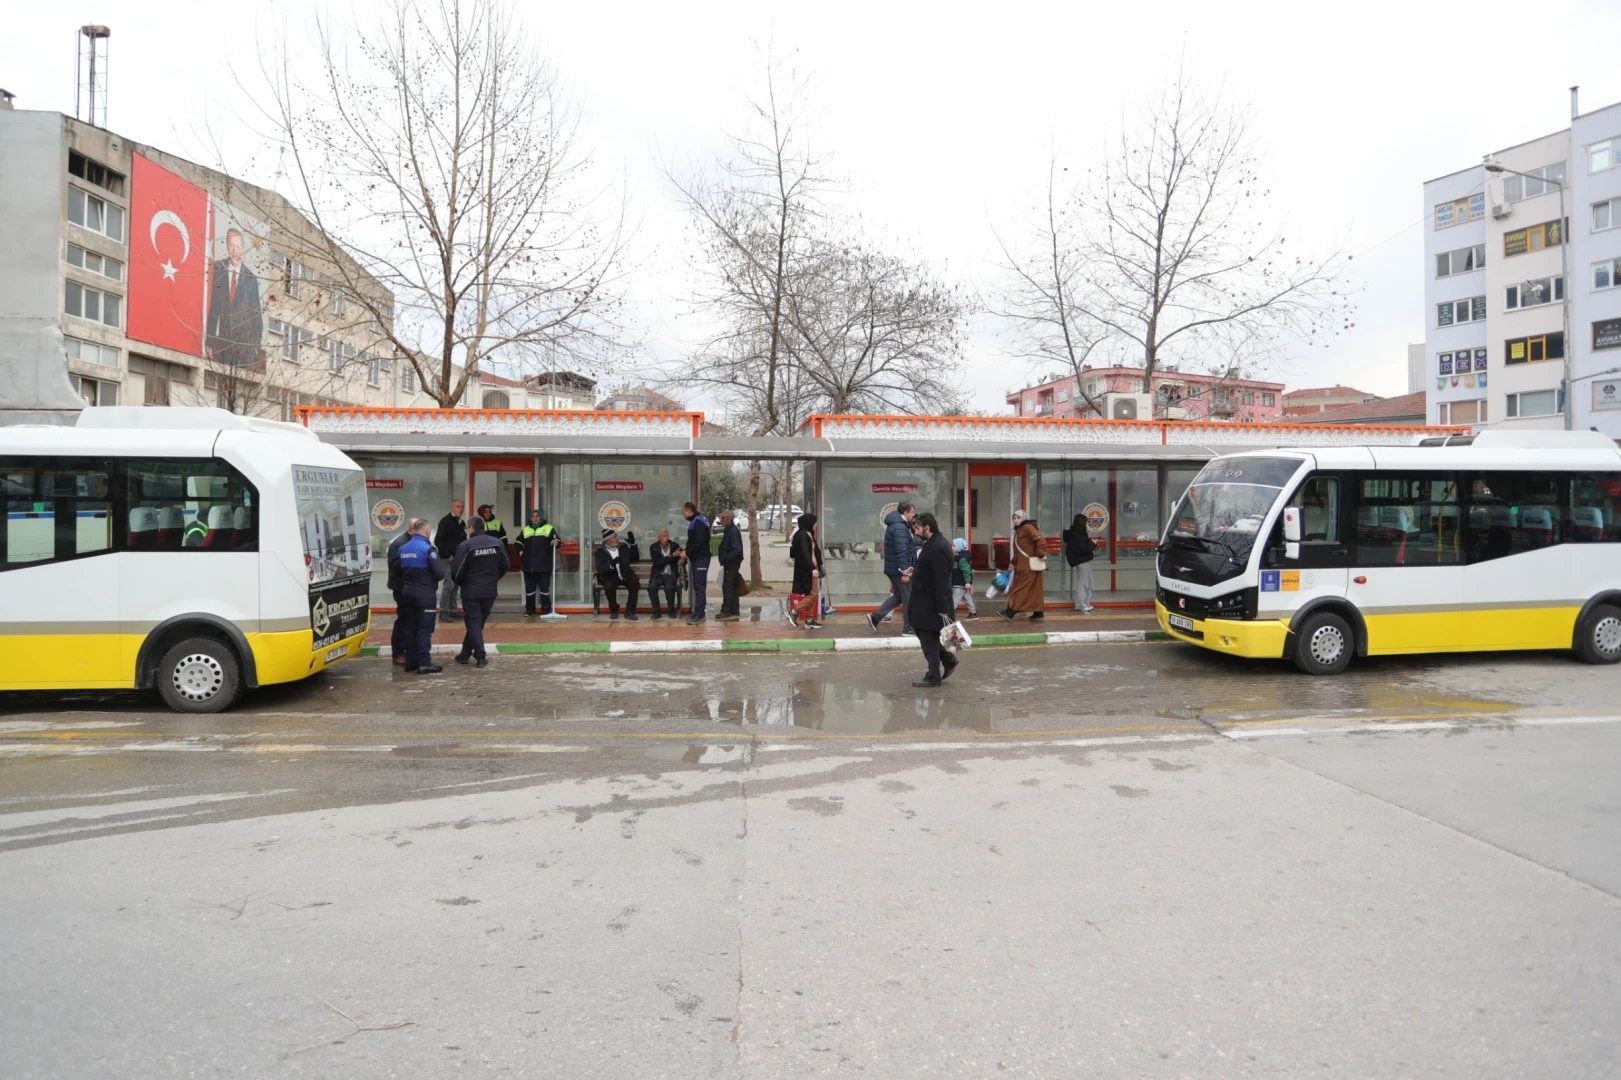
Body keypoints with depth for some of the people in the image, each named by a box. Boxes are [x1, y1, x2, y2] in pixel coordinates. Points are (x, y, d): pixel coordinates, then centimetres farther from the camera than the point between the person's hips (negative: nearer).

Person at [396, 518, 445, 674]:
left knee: (410, 627, 11)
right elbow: (440, 573, -17)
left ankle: (411, 662, 15)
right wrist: (441, 567, 6)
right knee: (424, 629, -3)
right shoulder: (427, 549, -15)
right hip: (425, 594, -7)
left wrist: (403, 589, 17)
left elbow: (400, 570, 9)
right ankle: (424, 663, -4)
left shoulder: (402, 548, 5)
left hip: (407, 592, 7)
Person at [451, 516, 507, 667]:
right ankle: (465, 653, 21)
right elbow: (504, 566, 6)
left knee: (474, 623, 2)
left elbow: (458, 570, -12)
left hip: (471, 591, -4)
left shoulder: (466, 545, -13)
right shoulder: (497, 543, 2)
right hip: (490, 590, 4)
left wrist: (459, 583, 8)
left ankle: (480, 656, -2)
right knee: (478, 622, 14)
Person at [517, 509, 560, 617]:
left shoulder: (548, 528, 5)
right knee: (529, 588, 8)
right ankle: (529, 609, 16)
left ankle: (546, 609, 6)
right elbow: (519, 542, 24)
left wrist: (556, 542, -28)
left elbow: (557, 539, -4)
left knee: (544, 587, -2)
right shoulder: (525, 530, 15)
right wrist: (520, 551, 6)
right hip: (529, 565, 4)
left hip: (544, 565, -3)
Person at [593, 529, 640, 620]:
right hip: (610, 576, -3)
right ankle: (614, 610, -10)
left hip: (625, 575, 3)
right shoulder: (600, 551, -6)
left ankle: (630, 611, -19)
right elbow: (600, 569, -20)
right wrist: (611, 564, -37)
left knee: (635, 583, -29)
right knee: (609, 586, -37)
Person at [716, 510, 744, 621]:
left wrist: (726, 558, -22)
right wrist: (724, 558, 11)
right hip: (731, 563, 10)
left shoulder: (733, 531, -16)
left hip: (731, 563, -10)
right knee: (733, 587, 12)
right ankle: (734, 611, 16)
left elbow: (736, 549, -24)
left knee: (727, 587, -9)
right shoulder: (730, 531, 16)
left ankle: (726, 611, -8)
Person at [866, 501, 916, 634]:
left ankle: (875, 617, 15)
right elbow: (902, 551, -26)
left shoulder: (895, 525, 16)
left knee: (898, 595, 18)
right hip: (899, 569, -10)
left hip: (894, 568, 10)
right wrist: (904, 571, -29)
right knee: (908, 598, 0)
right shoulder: (900, 528, -19)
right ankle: (908, 628, 8)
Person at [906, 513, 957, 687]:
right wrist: (916, 570, 9)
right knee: (926, 636, 17)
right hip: (926, 600, 10)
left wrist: (942, 608, -25)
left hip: (932, 603, -10)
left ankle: (934, 676, 11)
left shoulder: (938, 548, -22)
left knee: (929, 639, 0)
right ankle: (949, 660, 27)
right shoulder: (932, 544, 11)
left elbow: (941, 580, -24)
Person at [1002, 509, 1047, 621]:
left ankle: (1010, 612, -9)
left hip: (1029, 566, -10)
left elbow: (1040, 539, -22)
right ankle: (1038, 613, 13)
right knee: (1033, 590, 10)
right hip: (1022, 565, 10)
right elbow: (1017, 551, 21)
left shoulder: (1027, 527, -11)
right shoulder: (1018, 530, 19)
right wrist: (1013, 563, 17)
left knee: (1021, 588, -8)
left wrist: (1041, 554, -22)